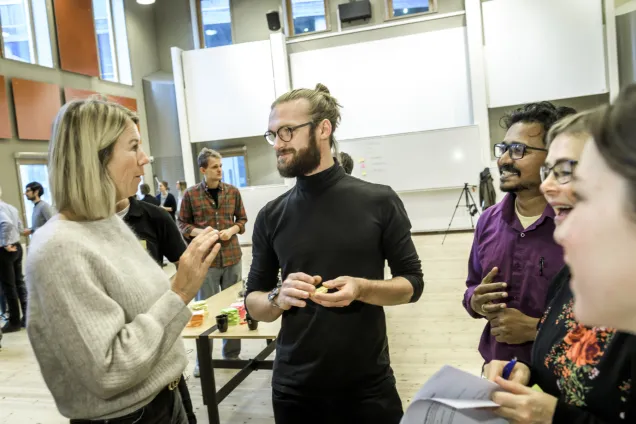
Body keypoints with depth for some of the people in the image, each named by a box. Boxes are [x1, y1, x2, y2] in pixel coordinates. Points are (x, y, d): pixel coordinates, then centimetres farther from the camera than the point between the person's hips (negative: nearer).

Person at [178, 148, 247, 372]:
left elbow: (242, 218, 11)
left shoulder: (233, 191, 3)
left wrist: (232, 230, -8)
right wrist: (199, 232, -14)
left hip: (232, 257, 2)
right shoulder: (190, 194, -3)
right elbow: (182, 224, 4)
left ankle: (231, 353, 28)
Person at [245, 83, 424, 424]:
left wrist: (362, 289, -20)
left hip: (368, 385, -1)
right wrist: (279, 297, -17)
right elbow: (253, 302, 5)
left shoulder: (379, 201, -7)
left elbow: (412, 283, -1)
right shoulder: (271, 216, 0)